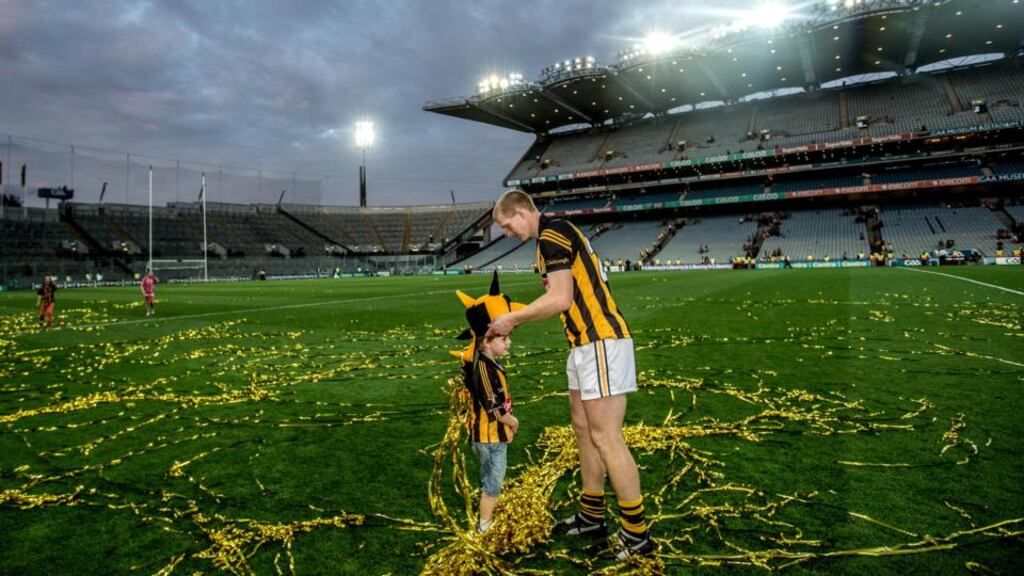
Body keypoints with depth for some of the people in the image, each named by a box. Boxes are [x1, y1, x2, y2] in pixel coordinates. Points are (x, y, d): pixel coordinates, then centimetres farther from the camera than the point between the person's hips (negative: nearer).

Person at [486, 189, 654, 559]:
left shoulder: (552, 234, -12)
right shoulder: (554, 235, 18)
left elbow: (560, 299, -20)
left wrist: (513, 319, -8)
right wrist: (514, 321, 15)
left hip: (601, 343, -10)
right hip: (584, 344, 10)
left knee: (605, 437, -6)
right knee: (583, 429, 15)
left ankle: (637, 534, 6)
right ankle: (592, 517, 27)